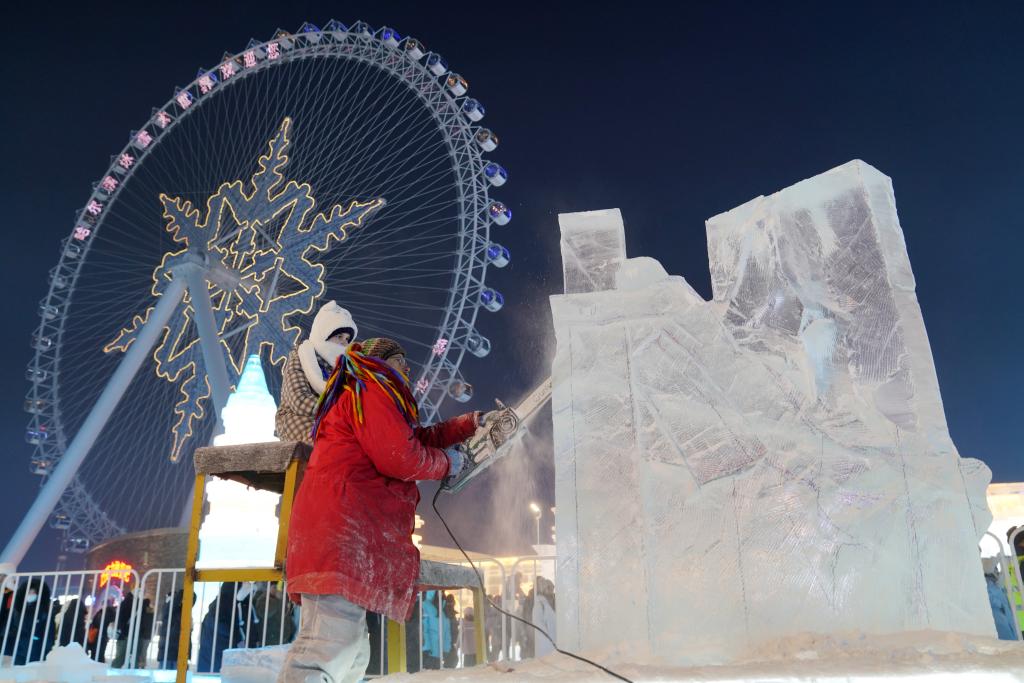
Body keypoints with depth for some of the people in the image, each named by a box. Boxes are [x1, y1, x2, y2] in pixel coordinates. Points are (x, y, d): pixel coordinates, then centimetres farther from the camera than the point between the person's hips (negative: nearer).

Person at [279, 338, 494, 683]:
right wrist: (447, 462, 4)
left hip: (346, 534, 11)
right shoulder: (369, 390, -1)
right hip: (342, 532, -11)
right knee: (330, 649, -20)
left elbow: (420, 437, 34)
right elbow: (400, 457, -14)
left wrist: (472, 422, 30)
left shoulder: (361, 397, 32)